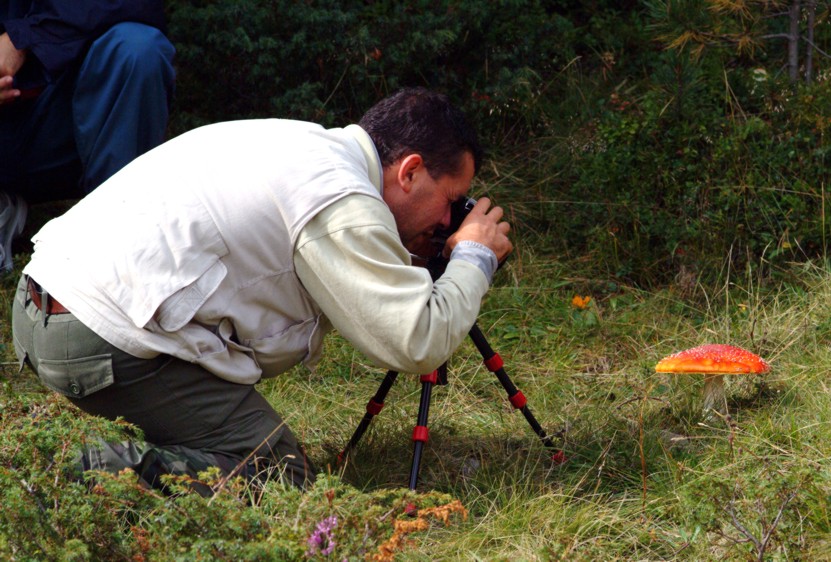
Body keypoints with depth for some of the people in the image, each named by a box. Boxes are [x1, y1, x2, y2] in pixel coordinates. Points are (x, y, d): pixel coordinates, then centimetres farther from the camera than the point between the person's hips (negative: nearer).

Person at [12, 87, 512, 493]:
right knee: (283, 475, -5)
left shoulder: (308, 143, 16)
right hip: (109, 343, -10)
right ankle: (97, 476, -20)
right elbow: (419, 343, -14)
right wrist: (476, 259, 3)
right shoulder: (340, 199, -12)